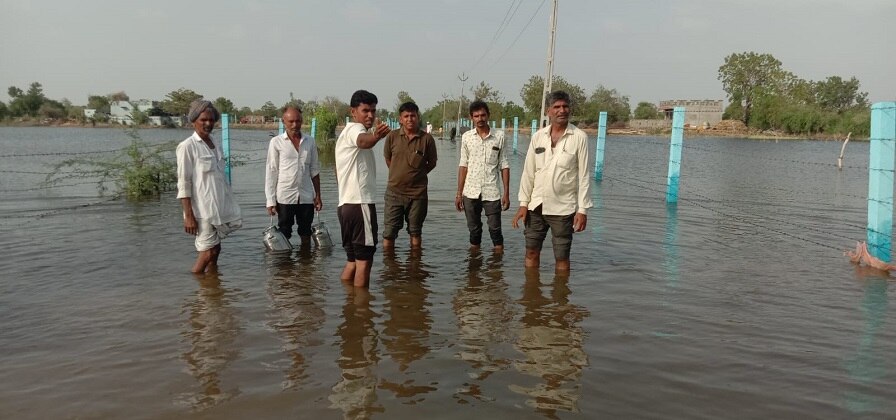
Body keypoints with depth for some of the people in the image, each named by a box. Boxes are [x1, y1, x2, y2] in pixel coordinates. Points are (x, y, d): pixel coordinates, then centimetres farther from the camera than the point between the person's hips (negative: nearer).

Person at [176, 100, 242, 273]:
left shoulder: (216, 143, 11)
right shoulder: (187, 146, -9)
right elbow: (183, 183, -12)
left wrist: (228, 205, 15)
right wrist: (188, 216, -17)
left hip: (220, 206, 6)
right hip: (202, 208, -6)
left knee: (215, 249, 11)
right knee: (208, 252, -3)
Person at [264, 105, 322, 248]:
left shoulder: (309, 142, 6)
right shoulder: (276, 142, -2)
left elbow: (314, 171, 11)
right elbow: (271, 172, -2)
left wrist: (318, 196, 8)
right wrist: (270, 200, -7)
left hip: (306, 197, 3)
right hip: (285, 197, -3)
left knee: (306, 235, 10)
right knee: (284, 235, 5)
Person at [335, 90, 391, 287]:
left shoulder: (346, 133, 24)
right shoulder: (355, 129, -9)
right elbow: (363, 141, -35)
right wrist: (376, 136, -57)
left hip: (346, 204, 10)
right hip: (360, 203, -10)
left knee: (353, 260, 14)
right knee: (364, 259, -4)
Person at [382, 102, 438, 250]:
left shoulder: (427, 139, -5)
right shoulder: (392, 136, -2)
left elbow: (432, 163, 7)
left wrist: (417, 175, 9)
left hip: (418, 193, 0)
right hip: (394, 192, 0)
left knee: (415, 232, 13)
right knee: (389, 232, 3)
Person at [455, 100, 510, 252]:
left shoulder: (499, 136, -1)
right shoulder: (466, 137, 4)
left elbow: (504, 166, 1)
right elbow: (463, 165, 6)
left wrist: (506, 193, -3)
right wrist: (459, 193, 2)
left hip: (492, 192, -2)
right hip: (471, 193, 2)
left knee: (495, 230, 3)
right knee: (474, 230, 11)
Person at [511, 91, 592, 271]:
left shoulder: (579, 137, -6)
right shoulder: (538, 136, 4)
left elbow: (584, 176, -6)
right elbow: (528, 172, 6)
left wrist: (583, 209, -10)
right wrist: (523, 203, 2)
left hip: (563, 209, -3)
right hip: (536, 206, 4)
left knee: (562, 257, 6)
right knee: (531, 252, 10)